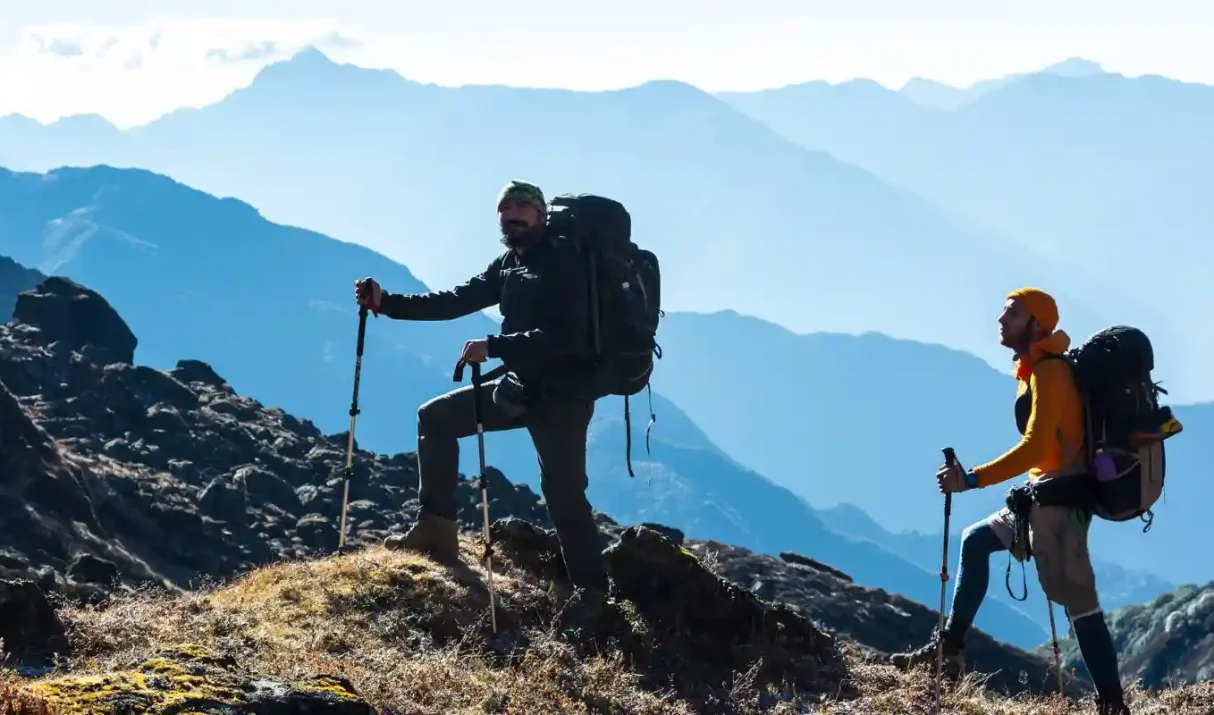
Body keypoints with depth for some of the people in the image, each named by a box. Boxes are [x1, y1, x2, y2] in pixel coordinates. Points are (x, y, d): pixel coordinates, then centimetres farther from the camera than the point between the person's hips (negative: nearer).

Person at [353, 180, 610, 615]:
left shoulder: (564, 264, -15)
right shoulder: (509, 265, 11)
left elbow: (561, 336, -26)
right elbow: (457, 300, 8)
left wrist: (494, 346, -30)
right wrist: (387, 302, 0)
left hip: (564, 393, -9)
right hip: (522, 386, 9)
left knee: (563, 490, -12)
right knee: (436, 417, 10)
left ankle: (592, 592, -5)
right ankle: (437, 531, 7)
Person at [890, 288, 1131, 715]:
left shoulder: (1048, 373, -15)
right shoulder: (1036, 371, 16)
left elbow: (1034, 448, -24)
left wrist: (972, 480, -26)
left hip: (1061, 494, -11)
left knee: (1076, 599, -13)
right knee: (975, 542, 19)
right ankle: (950, 649, 20)